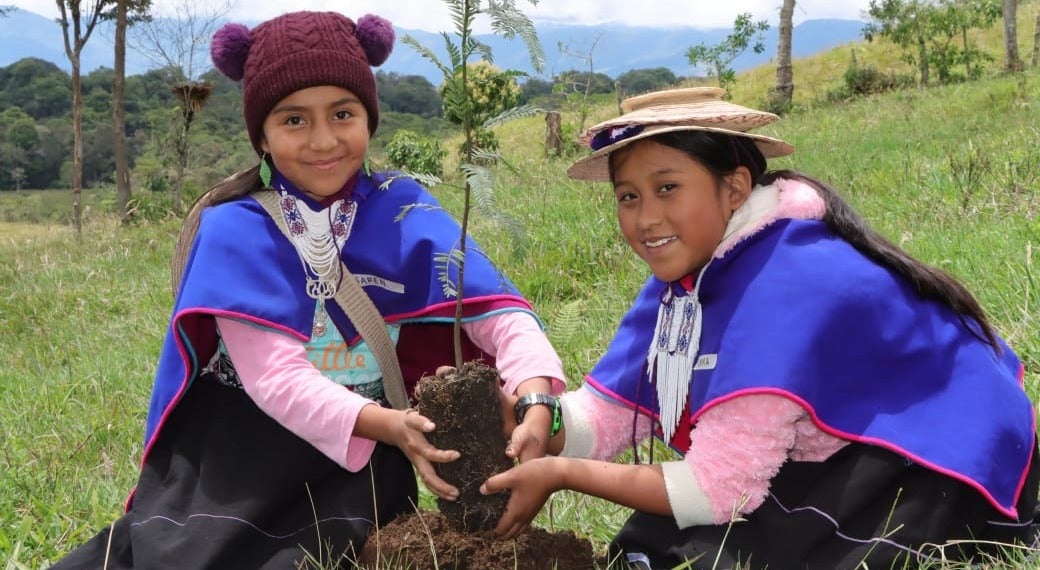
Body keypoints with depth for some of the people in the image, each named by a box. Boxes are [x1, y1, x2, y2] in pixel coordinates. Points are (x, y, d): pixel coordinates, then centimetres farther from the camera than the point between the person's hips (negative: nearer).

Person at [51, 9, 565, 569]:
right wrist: (386, 425, -36)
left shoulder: (403, 212, -4)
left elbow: (498, 307, -14)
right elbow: (273, 375, -20)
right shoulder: (235, 229, -11)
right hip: (232, 462, -1)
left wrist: (536, 399, -35)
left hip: (359, 469, 2)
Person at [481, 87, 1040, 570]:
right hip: (840, 463, 8)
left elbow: (719, 489, -29)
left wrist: (562, 474, -20)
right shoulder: (688, 269, -3)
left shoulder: (783, 286, -29)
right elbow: (603, 415, -3)